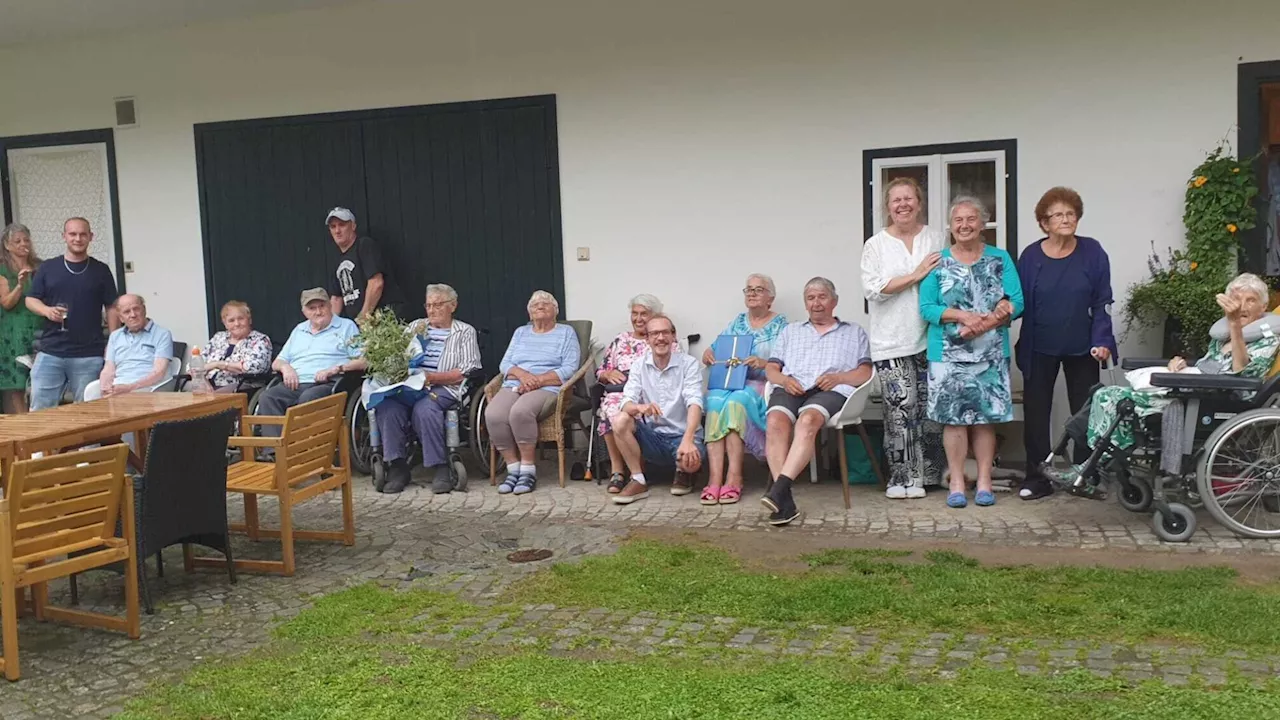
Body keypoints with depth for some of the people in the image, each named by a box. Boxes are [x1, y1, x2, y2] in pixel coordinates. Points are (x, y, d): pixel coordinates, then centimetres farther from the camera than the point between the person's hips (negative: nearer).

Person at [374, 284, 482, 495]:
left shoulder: (465, 332, 12)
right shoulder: (415, 327, 27)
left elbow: (467, 371, -1)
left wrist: (431, 377, -12)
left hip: (443, 387, -4)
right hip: (409, 384, 4)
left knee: (424, 409, -37)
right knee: (387, 406, -29)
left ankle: (441, 468, -26)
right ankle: (397, 467, -23)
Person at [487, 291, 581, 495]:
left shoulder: (566, 333, 14)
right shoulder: (520, 332, 27)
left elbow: (569, 369, -1)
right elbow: (504, 364, 15)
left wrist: (538, 380, -12)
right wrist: (522, 374, -7)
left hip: (547, 389, -4)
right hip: (514, 386, 4)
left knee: (520, 411, -37)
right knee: (493, 414, -30)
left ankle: (528, 470, -26)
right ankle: (513, 468, -21)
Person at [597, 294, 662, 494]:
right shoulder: (620, 340, 25)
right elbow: (600, 372, 23)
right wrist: (609, 374, 1)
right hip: (620, 392, 3)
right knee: (611, 408, -35)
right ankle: (616, 470, -27)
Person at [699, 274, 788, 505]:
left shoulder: (780, 324, 8)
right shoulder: (738, 322, 22)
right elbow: (716, 350, 19)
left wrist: (764, 363, -22)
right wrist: (708, 354, -4)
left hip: (761, 385, -3)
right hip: (727, 382, 3)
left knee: (736, 401, -36)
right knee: (715, 400, -32)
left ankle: (734, 479, -37)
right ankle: (715, 479, -41)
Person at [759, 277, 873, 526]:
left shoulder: (854, 333, 26)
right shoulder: (791, 331, 34)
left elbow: (866, 373, 12)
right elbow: (771, 368, 22)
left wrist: (838, 377, -8)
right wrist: (784, 379, -1)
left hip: (831, 391, -2)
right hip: (790, 389, 2)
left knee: (808, 420, -38)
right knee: (775, 421, -34)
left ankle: (780, 488, -48)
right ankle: (784, 500, -40)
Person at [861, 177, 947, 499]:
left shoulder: (937, 240, 9)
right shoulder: (876, 244, 4)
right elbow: (872, 289, -7)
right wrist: (916, 274, -10)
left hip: (929, 337, 2)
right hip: (891, 341, -2)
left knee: (931, 406, 4)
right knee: (901, 406, -6)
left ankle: (927, 473, 14)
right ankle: (903, 476, 3)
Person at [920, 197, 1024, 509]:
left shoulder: (1000, 259, 6)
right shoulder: (937, 262, 5)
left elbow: (1015, 303, -2)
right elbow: (926, 307, -3)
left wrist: (982, 326, -17)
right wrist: (963, 316, -17)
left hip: (990, 354, 1)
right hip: (948, 355, 0)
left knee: (986, 418, 4)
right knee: (953, 419, 1)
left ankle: (984, 483, 12)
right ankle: (957, 483, 9)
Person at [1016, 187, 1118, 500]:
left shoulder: (1092, 252, -5)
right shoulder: (1031, 256, -3)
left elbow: (1102, 302, -5)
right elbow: (1020, 303, 0)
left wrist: (1102, 341, -12)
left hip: (1081, 349, 0)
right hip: (1040, 349, 0)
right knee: (1036, 414, 4)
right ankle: (1037, 478, 14)